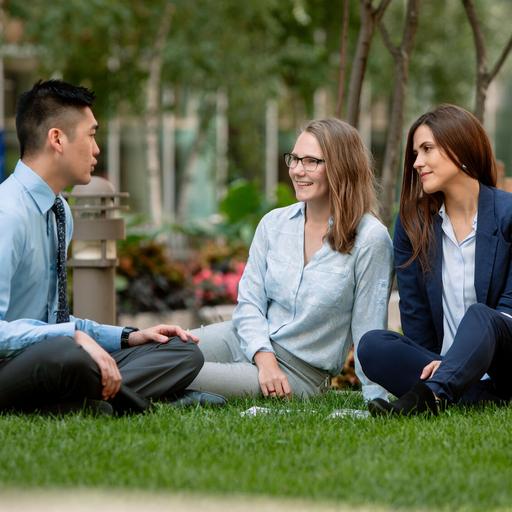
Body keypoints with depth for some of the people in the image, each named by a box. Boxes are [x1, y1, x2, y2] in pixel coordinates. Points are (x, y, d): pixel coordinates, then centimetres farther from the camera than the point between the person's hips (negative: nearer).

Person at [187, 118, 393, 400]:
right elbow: (249, 300, 3)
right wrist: (264, 359, -13)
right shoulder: (273, 223, 5)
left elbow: (368, 329, -8)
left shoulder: (370, 239, -11)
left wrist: (376, 402, -9)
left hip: (299, 368, -5)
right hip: (245, 340, 5)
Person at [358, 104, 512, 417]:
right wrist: (432, 364, -7)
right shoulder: (412, 222, 8)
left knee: (480, 316, -36)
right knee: (372, 346, -23)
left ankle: (428, 396, -60)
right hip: (439, 360, 4)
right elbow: (413, 309, 7)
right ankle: (481, 398, -33)